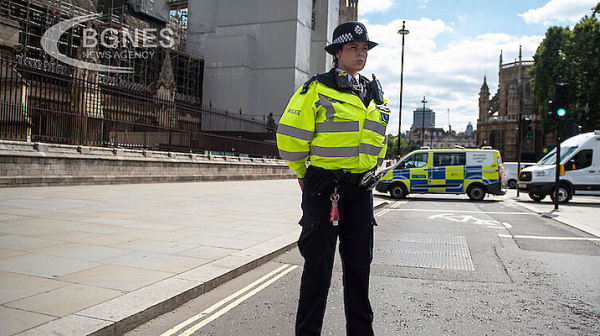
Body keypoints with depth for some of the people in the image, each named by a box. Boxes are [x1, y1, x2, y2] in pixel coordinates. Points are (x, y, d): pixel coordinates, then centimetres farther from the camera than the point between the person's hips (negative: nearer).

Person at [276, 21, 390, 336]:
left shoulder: (374, 93, 14)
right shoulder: (317, 89, -6)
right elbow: (290, 134, -7)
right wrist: (303, 171, 3)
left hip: (360, 187, 6)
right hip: (324, 188, -5)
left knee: (359, 262, 12)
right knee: (319, 262, 0)